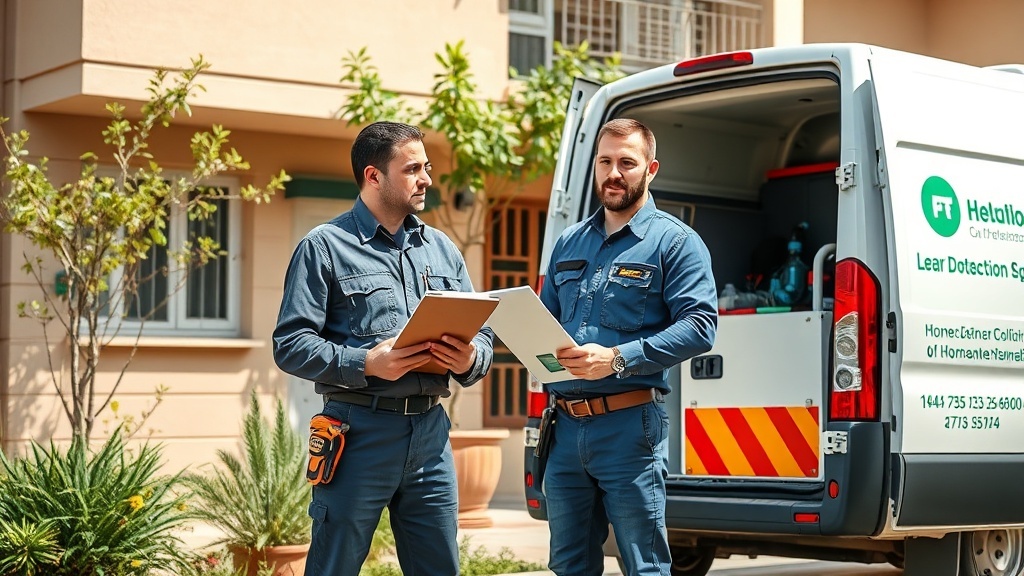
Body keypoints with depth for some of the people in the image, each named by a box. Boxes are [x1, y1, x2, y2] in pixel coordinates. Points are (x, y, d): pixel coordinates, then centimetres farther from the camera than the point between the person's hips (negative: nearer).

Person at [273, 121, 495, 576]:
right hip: (359, 431, -5)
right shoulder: (326, 247, -2)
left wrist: (470, 360, -7)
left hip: (431, 432, 5)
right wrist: (365, 364, -21)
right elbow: (290, 344, -8)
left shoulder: (441, 249, 16)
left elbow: (483, 335, 16)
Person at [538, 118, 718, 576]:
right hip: (565, 427, 6)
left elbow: (699, 326, -14)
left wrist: (617, 359, -24)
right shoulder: (569, 243, 17)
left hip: (629, 426, -6)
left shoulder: (674, 241, -3)